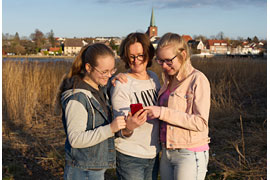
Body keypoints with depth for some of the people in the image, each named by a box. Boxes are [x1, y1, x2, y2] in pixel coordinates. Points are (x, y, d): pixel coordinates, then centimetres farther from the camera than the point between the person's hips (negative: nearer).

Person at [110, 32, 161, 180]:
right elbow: (121, 130, -18)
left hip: (153, 154, 6)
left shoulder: (154, 77, 3)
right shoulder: (121, 85, -15)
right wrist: (128, 128, -37)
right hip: (130, 157, -6)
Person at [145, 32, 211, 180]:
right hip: (167, 154, 6)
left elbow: (201, 122, -18)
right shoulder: (168, 81, 9)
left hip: (189, 155, -6)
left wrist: (163, 112, -24)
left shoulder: (197, 80, -11)